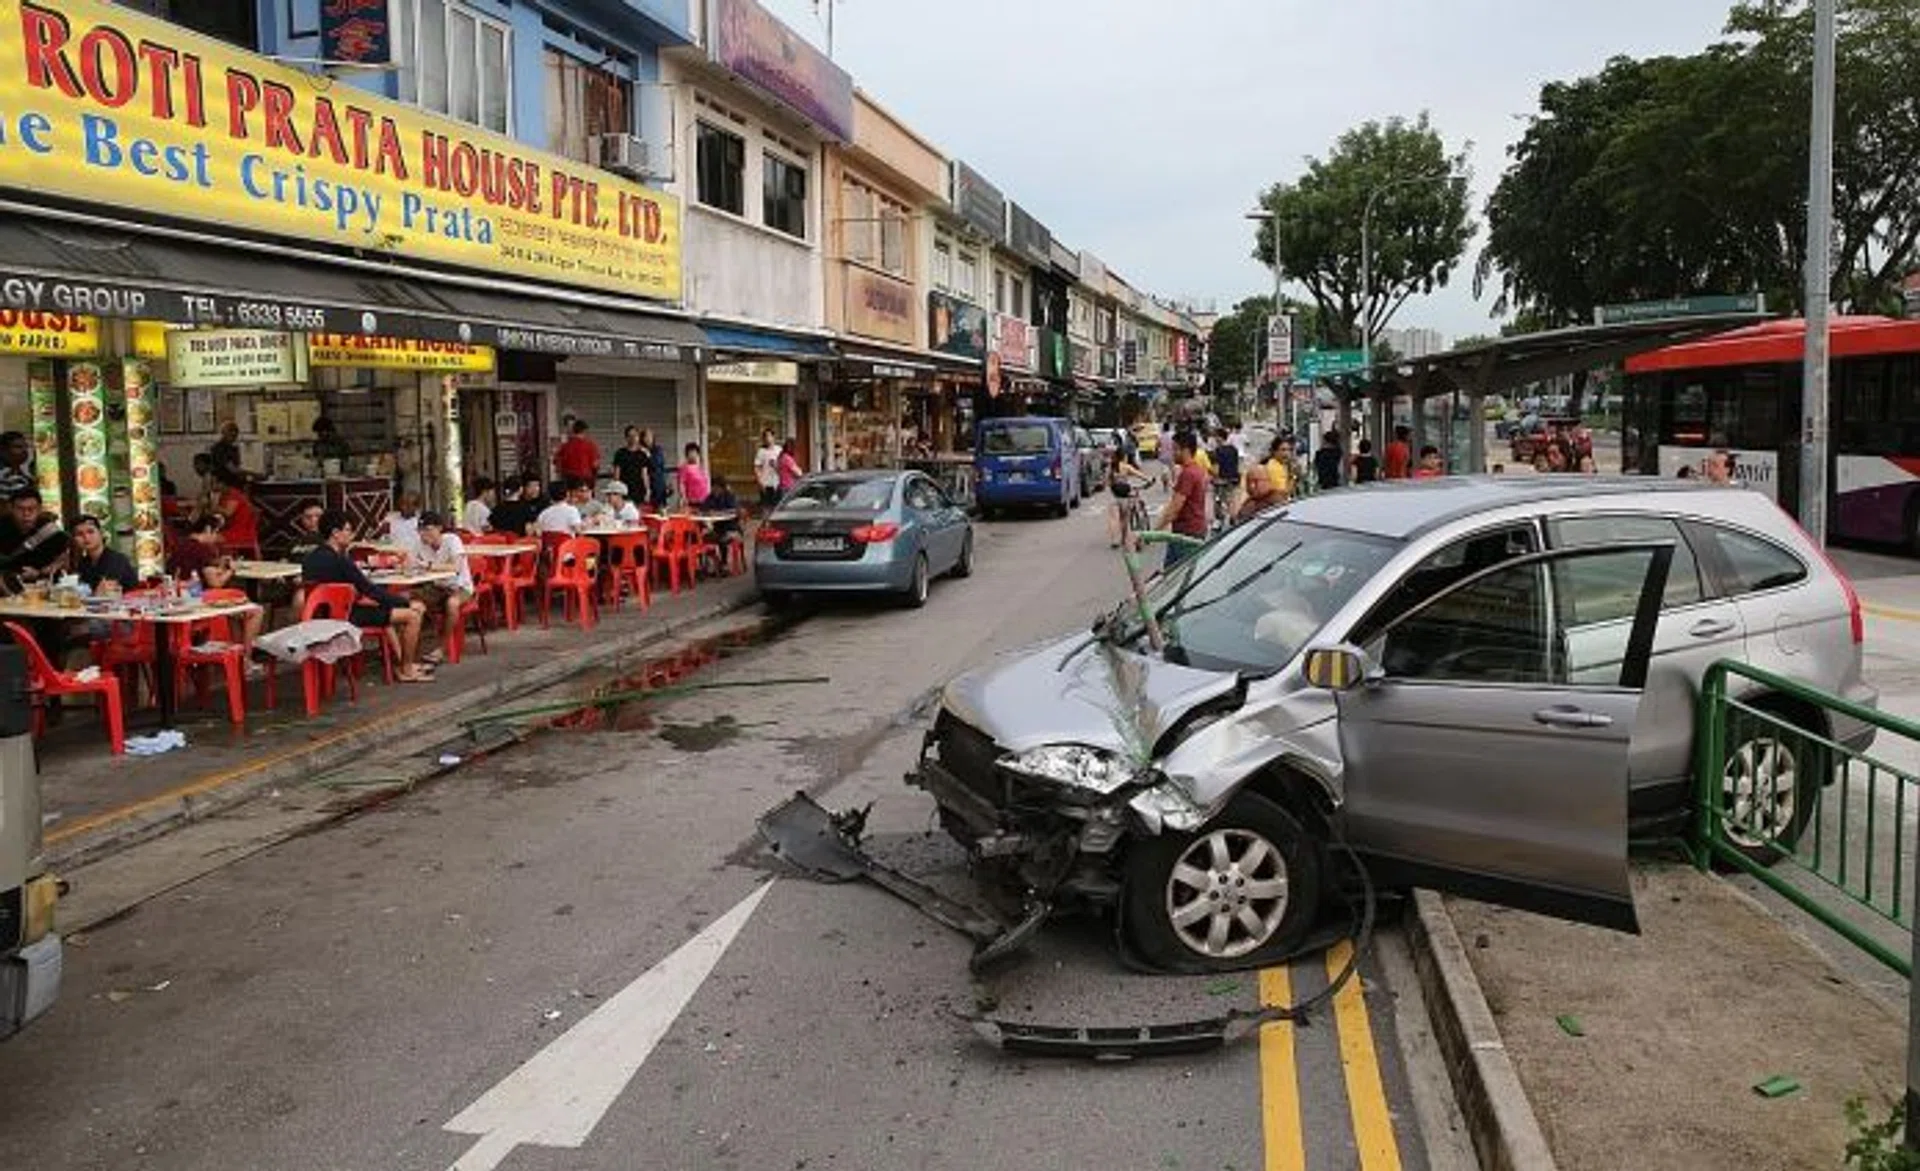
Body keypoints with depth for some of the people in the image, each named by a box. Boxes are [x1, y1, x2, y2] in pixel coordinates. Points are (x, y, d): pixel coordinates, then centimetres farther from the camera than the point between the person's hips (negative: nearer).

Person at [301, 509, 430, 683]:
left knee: (383, 609, 33)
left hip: (325, 612, 10)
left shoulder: (309, 559, 5)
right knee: (412, 614, -9)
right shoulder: (339, 561, -23)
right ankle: (407, 670, 5)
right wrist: (408, 602, -12)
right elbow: (370, 590, -20)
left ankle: (401, 662, 32)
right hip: (346, 616, -10)